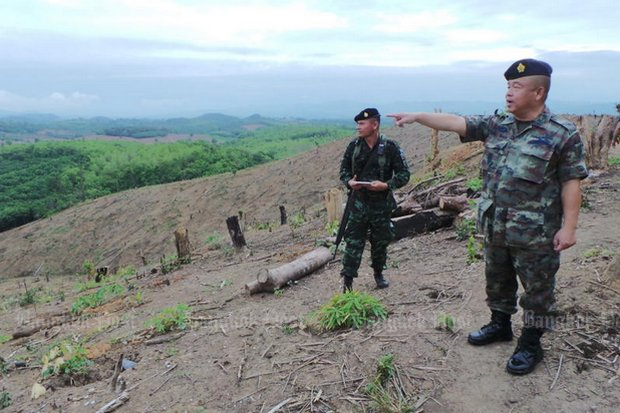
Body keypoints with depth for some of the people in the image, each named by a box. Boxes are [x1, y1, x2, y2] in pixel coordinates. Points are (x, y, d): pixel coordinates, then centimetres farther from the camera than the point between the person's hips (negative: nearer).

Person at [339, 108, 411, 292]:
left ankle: (378, 274, 36)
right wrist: (349, 182, -11)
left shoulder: (390, 147, -10)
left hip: (381, 204, -1)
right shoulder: (353, 146, 0)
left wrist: (386, 185, -22)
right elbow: (344, 169, 10)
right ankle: (347, 281, 3)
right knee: (353, 242, -2)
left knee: (380, 242, 14)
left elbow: (404, 174, -6)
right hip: (359, 202, 1)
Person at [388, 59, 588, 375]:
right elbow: (456, 123, -2)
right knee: (497, 280, 21)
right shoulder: (496, 124, 3)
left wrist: (568, 227, -14)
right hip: (495, 227, 6)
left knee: (537, 289, 9)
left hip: (536, 232, -5)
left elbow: (571, 184, -11)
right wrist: (418, 116, -11)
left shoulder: (563, 134, -11)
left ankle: (530, 345, 26)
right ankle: (499, 325, 42)